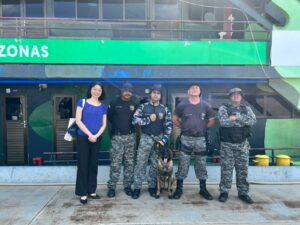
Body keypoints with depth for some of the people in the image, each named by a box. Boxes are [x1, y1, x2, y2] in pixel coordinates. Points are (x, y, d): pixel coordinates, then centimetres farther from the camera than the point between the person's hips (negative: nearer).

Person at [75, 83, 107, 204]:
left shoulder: (103, 106, 9)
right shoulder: (82, 102, 0)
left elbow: (104, 124, 7)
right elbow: (78, 120, -8)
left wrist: (96, 135, -10)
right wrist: (89, 134, -13)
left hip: (96, 138, 3)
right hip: (83, 137, -3)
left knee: (93, 164, 9)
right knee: (83, 164, 0)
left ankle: (92, 191, 20)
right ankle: (83, 193, 10)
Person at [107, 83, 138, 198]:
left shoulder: (134, 105, 8)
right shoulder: (114, 103, 3)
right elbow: (109, 117, 5)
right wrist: (117, 126, 3)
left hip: (130, 137, 2)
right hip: (117, 137, -2)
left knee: (129, 163, 7)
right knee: (115, 163, -2)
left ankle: (127, 186, 18)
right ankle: (111, 187, 9)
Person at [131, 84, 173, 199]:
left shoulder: (165, 109, 4)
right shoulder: (143, 107, 1)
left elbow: (169, 126, 1)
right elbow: (134, 120, -10)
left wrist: (164, 140, -9)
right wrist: (148, 119, -16)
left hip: (159, 139, 2)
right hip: (145, 138, -1)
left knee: (155, 164, 8)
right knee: (140, 163, 1)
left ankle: (152, 186, 22)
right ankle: (137, 187, 12)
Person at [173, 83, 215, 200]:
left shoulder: (205, 105, 2)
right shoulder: (182, 105, -2)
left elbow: (211, 121, 11)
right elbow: (174, 119, 7)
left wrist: (203, 128, 4)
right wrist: (183, 127, 2)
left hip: (201, 139, 2)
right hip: (185, 138, -1)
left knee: (201, 164, 10)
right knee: (183, 164, 2)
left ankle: (203, 189, 23)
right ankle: (179, 188, 14)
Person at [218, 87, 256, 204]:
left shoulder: (247, 109, 10)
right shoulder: (223, 108, 1)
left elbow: (253, 120, -10)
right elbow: (224, 122, -18)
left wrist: (236, 117, -19)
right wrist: (243, 121, -12)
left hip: (243, 144, 3)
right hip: (227, 144, -3)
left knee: (243, 170, 9)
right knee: (226, 169, 3)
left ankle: (243, 193, 21)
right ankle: (224, 192, 14)